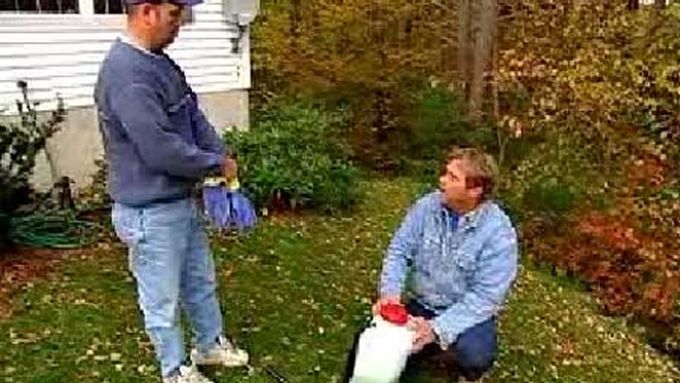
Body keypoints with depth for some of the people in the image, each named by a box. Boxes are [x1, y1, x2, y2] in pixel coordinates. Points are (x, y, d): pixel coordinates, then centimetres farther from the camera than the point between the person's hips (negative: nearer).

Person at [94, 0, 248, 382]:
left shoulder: (160, 61, 5)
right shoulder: (127, 74, -27)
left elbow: (194, 115, 8)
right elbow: (162, 150, -29)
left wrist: (222, 157, -7)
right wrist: (216, 163, -14)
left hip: (182, 201, 9)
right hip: (151, 213, -9)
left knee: (201, 281, 25)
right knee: (163, 300, 12)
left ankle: (211, 345, 46)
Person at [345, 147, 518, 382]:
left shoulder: (499, 231, -21)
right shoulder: (426, 206, -9)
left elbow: (485, 296, -24)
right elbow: (399, 251, -4)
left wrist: (437, 329, -33)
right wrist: (389, 293, -24)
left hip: (467, 314, -4)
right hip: (420, 305, 4)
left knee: (474, 355, -35)